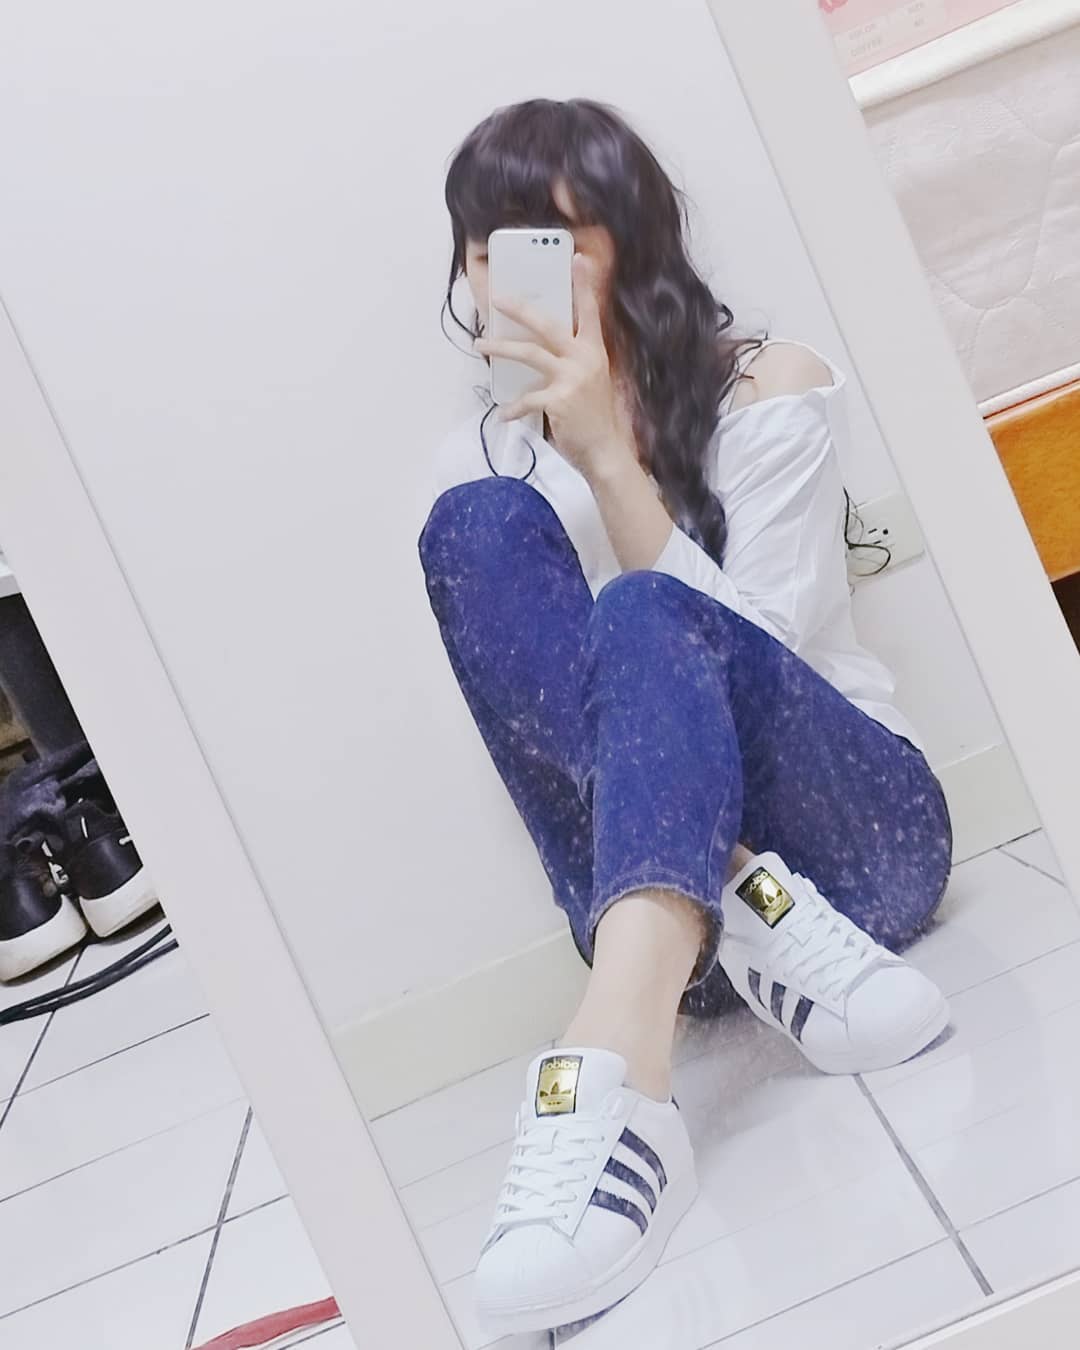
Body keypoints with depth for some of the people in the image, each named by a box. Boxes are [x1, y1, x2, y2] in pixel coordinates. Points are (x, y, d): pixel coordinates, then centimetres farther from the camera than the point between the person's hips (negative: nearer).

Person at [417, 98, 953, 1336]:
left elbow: (749, 651, -10)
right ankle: (752, 928, -33)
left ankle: (615, 1073, -56)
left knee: (646, 620, -34)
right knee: (479, 531, -22)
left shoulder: (770, 389, 3)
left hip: (850, 833, -2)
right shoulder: (478, 460, 11)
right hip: (648, 877, 2)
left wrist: (610, 463, -16)